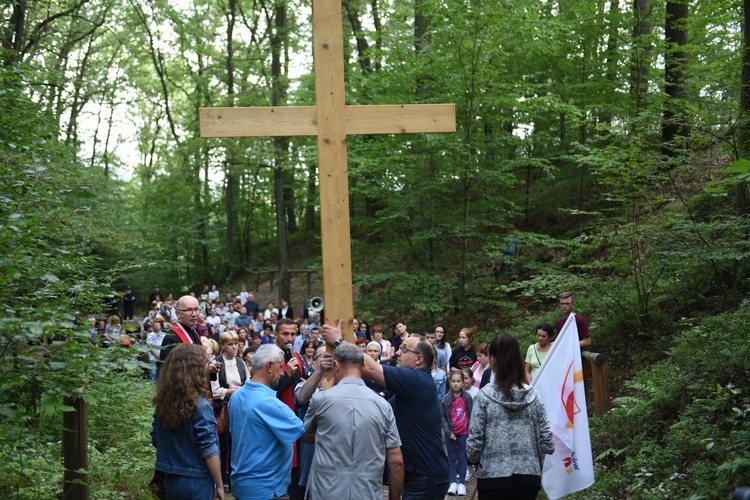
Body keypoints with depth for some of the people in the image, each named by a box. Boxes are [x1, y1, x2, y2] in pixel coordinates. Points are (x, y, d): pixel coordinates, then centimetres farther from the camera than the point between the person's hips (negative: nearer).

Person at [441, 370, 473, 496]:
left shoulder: (467, 397, -3)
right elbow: (442, 417, -4)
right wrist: (448, 432, -10)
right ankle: (453, 482, 12)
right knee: (451, 458, 7)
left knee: (462, 458, 6)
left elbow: (471, 415, 2)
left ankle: (462, 483, 11)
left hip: (464, 433, 0)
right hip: (450, 433, 0)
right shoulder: (446, 398, -6)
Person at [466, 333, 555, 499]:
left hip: (493, 478, -3)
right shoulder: (532, 396, 1)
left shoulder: (484, 396, -7)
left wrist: (472, 459, 14)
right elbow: (548, 444, 0)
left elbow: (474, 442, -7)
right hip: (529, 478, 3)